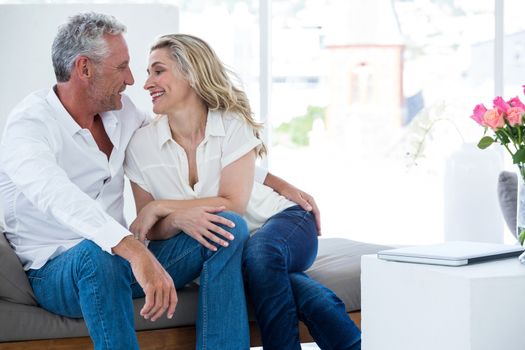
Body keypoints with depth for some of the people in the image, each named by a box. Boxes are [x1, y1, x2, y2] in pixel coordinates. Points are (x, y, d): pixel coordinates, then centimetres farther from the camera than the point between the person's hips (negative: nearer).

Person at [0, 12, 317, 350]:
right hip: (57, 270, -7)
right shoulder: (29, 125, -15)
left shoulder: (121, 112, 8)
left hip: (121, 258, 7)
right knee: (97, 253, -41)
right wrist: (135, 252, -50)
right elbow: (60, 199, -35)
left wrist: (275, 181, 13)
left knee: (229, 227, -11)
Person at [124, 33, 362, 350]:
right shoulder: (141, 145, -3)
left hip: (283, 221, -1)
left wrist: (161, 207, -20)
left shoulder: (233, 125, -10)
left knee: (259, 251, -38)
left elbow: (233, 204, -19)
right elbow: (152, 232, -1)